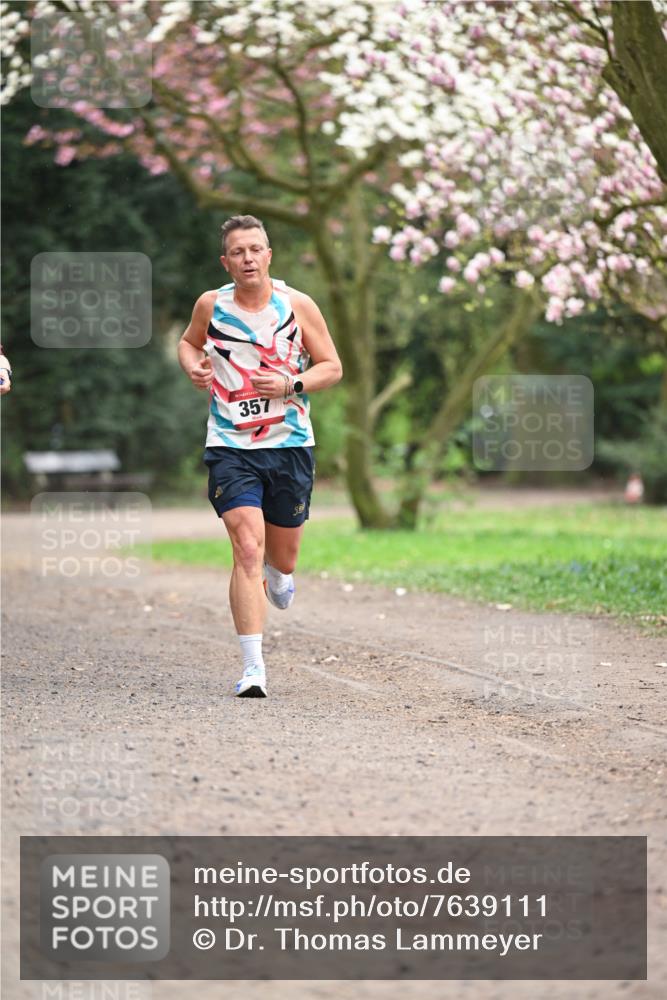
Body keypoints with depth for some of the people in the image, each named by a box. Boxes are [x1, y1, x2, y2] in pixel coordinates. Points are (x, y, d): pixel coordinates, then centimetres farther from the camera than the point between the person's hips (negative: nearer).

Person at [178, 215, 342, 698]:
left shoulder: (298, 305, -3)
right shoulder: (211, 305, -1)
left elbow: (332, 368, 3)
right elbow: (189, 342, 20)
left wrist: (290, 384, -14)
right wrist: (193, 366, -2)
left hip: (290, 445, 1)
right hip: (230, 446, -1)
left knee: (282, 556, 13)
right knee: (247, 549, -17)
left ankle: (278, 574, 53)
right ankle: (254, 666, -17)